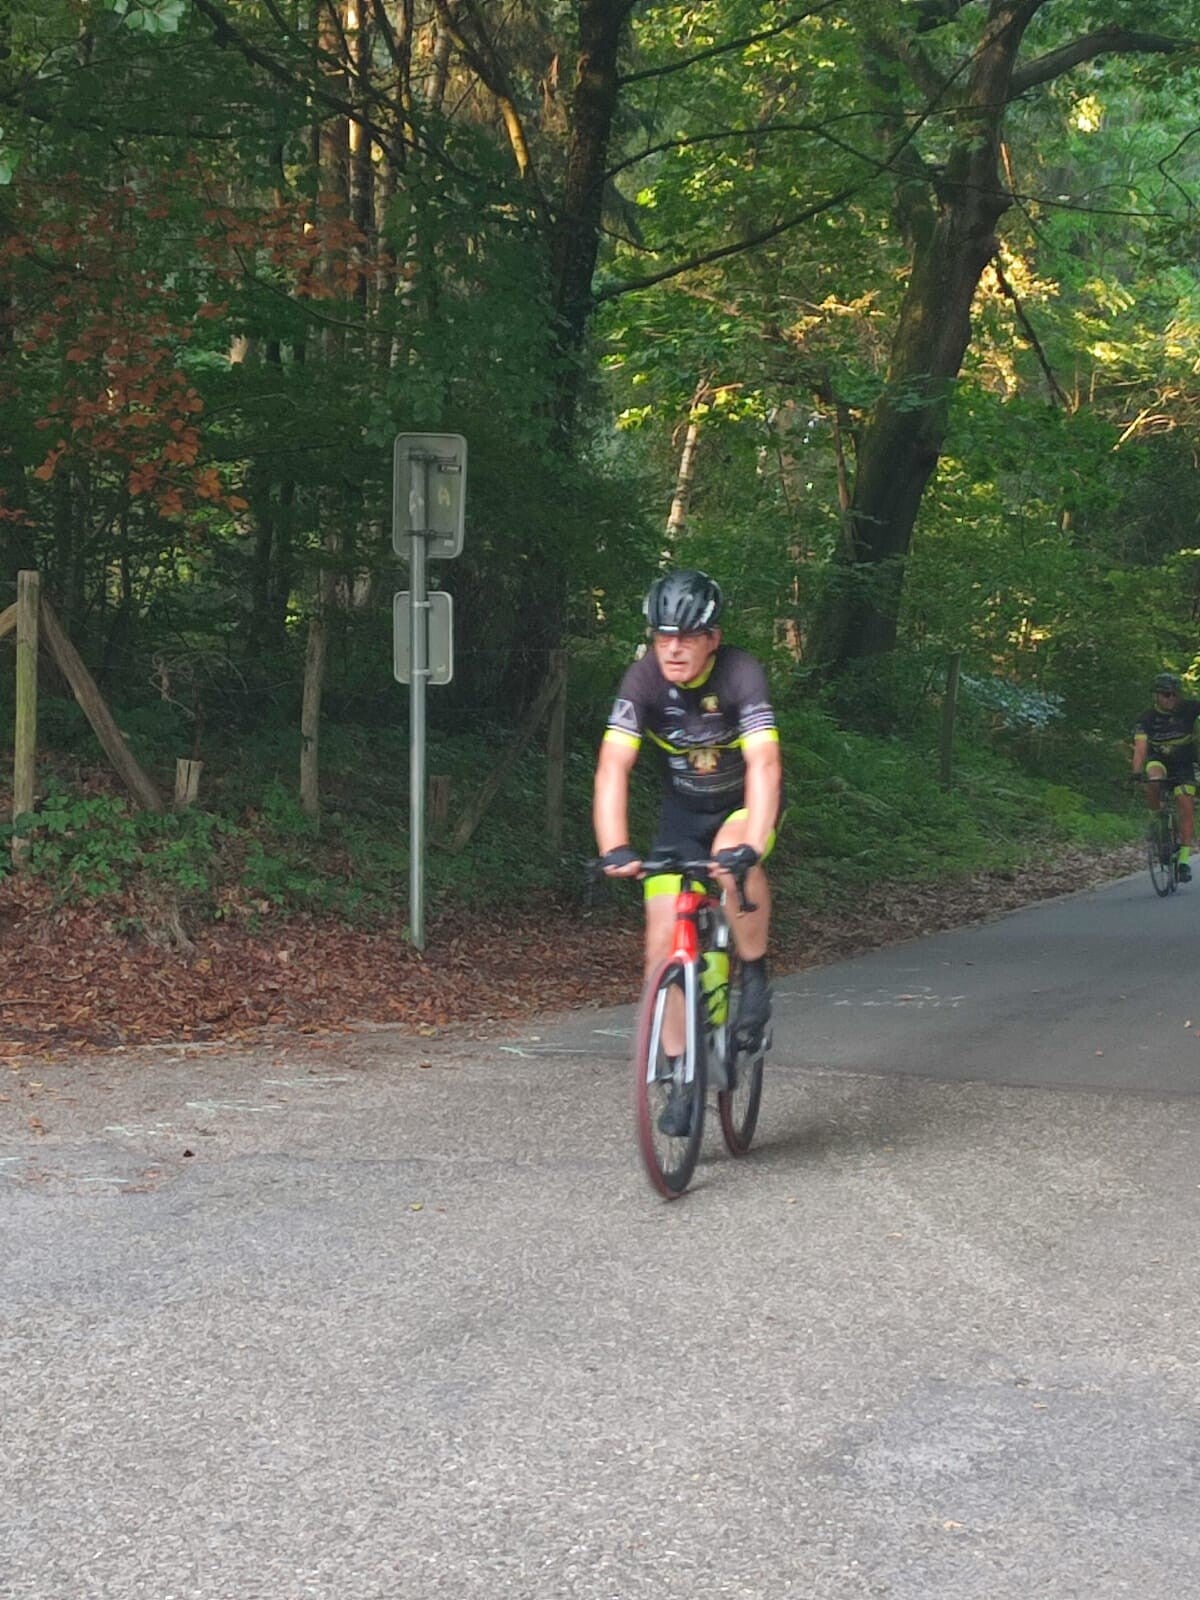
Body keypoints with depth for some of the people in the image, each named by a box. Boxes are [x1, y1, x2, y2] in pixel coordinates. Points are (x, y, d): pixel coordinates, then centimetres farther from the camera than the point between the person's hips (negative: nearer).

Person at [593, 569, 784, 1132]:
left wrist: (751, 846, -55)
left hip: (743, 803, -3)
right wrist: (614, 848, -45)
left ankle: (755, 978, -13)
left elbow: (763, 764, -41)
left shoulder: (740, 674, -30)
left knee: (733, 857, -38)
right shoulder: (644, 679, -23)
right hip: (682, 810, 3)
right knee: (664, 943, -7)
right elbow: (613, 767, -31)